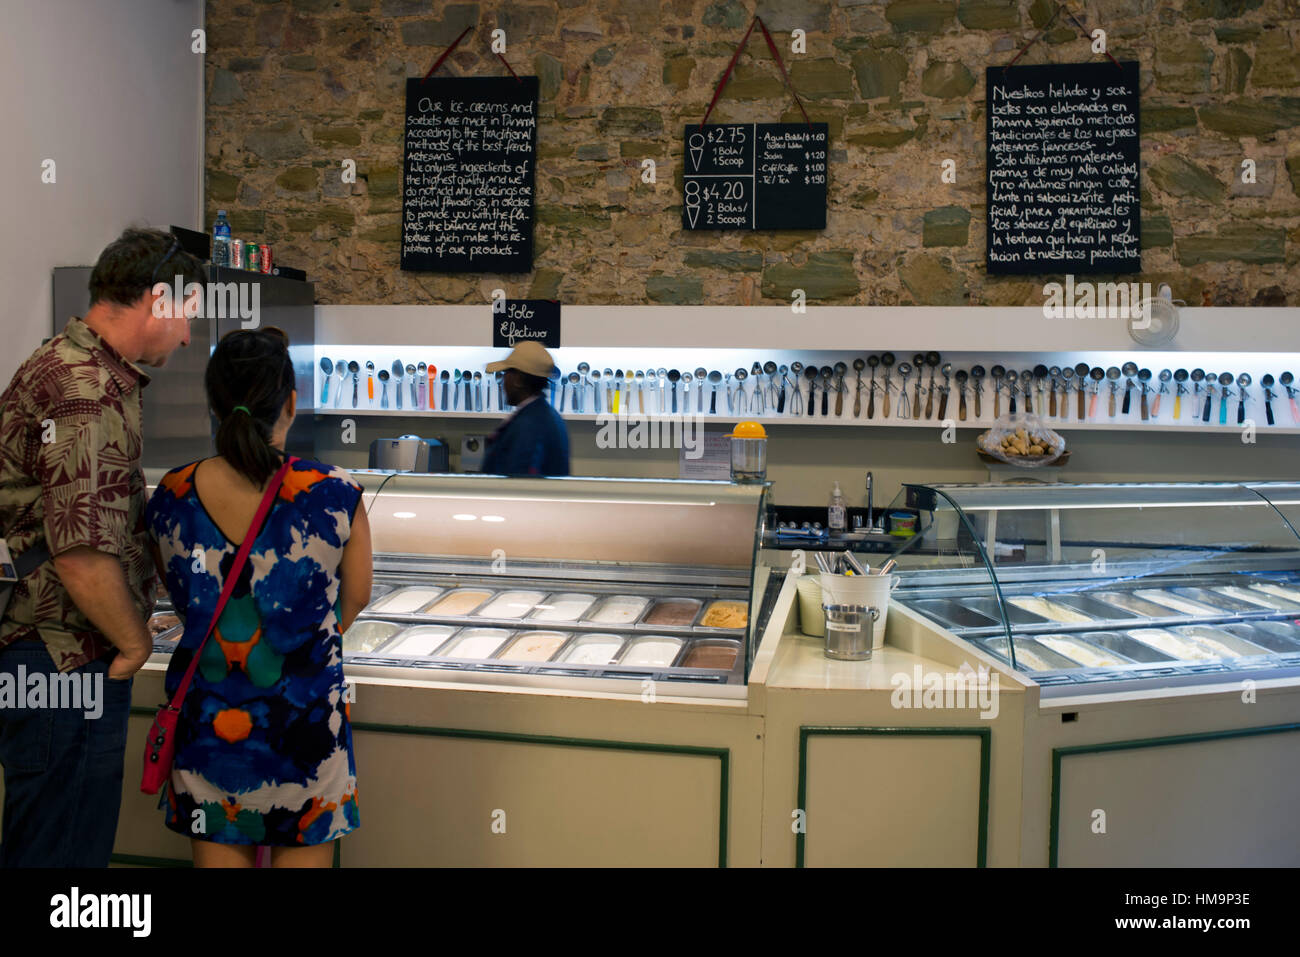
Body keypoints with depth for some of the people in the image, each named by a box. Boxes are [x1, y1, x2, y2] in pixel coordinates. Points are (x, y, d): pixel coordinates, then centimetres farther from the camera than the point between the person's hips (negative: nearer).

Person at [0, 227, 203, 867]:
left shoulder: (83, 370, 14)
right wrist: (134, 644, -12)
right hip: (65, 666, -10)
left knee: (78, 838, 21)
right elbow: (82, 553, -28)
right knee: (62, 847, 4)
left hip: (71, 655, 10)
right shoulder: (85, 391, -21)